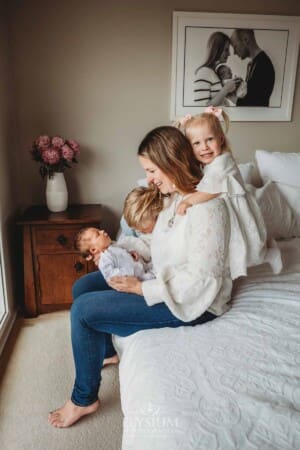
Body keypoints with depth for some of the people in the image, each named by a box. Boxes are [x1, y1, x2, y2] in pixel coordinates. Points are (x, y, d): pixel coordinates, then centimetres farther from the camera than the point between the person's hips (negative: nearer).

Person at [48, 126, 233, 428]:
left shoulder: (206, 208, -26)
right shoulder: (173, 197, 4)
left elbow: (200, 281, -26)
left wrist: (141, 288, -23)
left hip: (191, 301, -9)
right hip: (166, 281, 9)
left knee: (83, 310, -14)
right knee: (83, 286, 8)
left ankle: (84, 399, 9)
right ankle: (106, 351, 31)